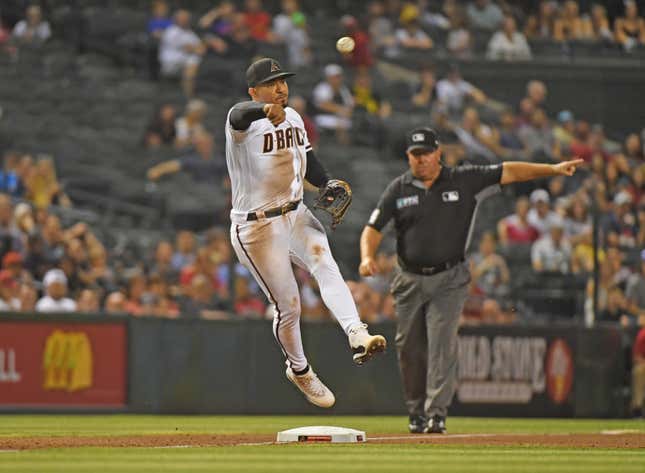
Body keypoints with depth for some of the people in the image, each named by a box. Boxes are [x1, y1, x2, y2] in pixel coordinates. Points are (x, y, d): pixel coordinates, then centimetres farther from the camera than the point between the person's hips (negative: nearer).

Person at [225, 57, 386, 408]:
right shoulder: (243, 120, -15)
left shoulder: (293, 118, 8)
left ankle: (357, 336, -40)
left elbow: (308, 163, 20)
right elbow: (241, 115, -40)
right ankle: (300, 370, 24)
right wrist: (266, 111, -63)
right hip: (257, 227, -5)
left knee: (325, 265, -24)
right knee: (287, 306, -1)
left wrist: (329, 185, -2)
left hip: (296, 215, 5)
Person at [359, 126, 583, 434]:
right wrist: (367, 257, -21)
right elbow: (374, 228, -1)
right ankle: (417, 414, 20)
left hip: (449, 280, -2)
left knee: (442, 344, -14)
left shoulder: (464, 181, 1)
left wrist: (553, 169, -6)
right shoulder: (398, 190, 3)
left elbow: (507, 173, 0)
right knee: (409, 349, 6)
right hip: (409, 280, 2)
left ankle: (436, 414, -18)